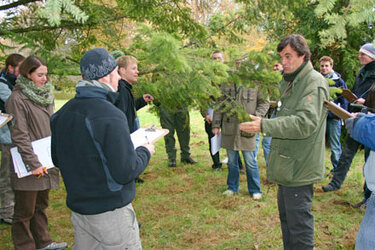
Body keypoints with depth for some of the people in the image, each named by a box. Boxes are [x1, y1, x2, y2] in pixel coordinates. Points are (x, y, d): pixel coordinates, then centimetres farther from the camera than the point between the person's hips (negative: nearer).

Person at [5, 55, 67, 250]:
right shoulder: (17, 99, -13)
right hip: (28, 167, -8)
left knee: (41, 205, 20)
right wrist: (33, 164, -20)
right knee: (25, 211, 5)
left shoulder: (45, 95, 12)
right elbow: (19, 136, -17)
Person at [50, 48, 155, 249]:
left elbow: (56, 159, 12)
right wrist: (145, 152, -6)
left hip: (78, 208, 8)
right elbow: (125, 172, -23)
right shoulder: (110, 116, -23)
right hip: (110, 210, -7)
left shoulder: (63, 113, 1)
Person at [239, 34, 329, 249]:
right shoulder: (289, 82, 16)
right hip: (287, 165, 10)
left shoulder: (314, 82, -15)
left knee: (299, 221, -3)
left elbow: (306, 122, -27)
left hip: (300, 167, -10)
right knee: (286, 215, 21)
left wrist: (265, 126, -31)